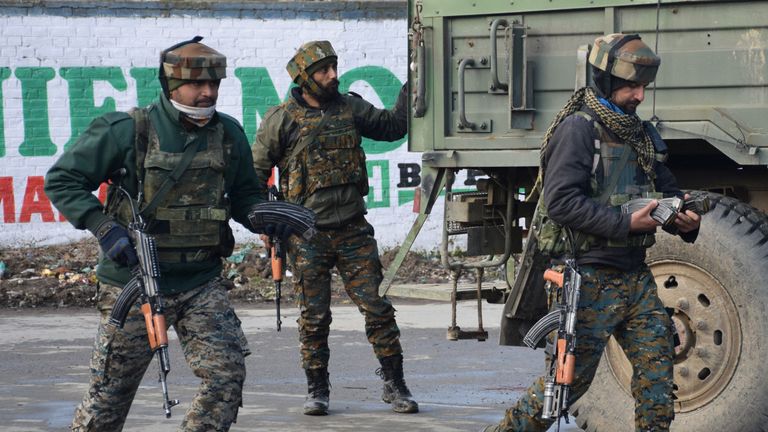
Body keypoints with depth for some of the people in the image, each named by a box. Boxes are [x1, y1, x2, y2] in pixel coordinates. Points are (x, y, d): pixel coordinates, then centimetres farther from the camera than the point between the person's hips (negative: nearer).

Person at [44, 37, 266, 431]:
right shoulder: (126, 131, -11)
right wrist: (102, 227, -20)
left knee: (227, 373, -10)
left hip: (202, 284, 3)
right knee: (110, 392, 6)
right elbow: (61, 180, -7)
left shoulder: (229, 135, 2)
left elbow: (244, 196, 14)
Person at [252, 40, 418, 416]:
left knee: (378, 306, -2)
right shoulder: (282, 120, -2)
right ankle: (317, 390, 15)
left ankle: (394, 384, 7)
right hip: (308, 236, -2)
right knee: (314, 317, 3)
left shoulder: (350, 108, 7)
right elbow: (256, 171, 4)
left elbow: (393, 126, 16)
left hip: (353, 230, 3)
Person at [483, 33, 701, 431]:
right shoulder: (579, 128, -11)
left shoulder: (639, 133, 14)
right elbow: (562, 201, -20)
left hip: (635, 276, 8)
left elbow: (666, 189, 19)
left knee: (657, 361, 2)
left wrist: (685, 219, -5)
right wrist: (626, 223, -23)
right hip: (590, 279, -8)